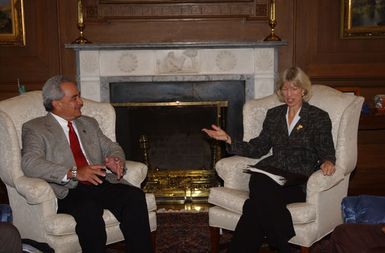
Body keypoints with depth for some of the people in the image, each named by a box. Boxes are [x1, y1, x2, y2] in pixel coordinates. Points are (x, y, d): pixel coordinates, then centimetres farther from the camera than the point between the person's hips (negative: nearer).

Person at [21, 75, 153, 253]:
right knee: (89, 210, -38)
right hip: (67, 191, -5)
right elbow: (30, 164, -11)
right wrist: (73, 173, -23)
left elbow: (112, 147, 25)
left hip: (100, 184, 5)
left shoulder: (89, 124, 25)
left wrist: (116, 160, -2)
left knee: (135, 196, -24)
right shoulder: (35, 129, 5)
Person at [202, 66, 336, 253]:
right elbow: (257, 148, 17)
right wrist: (227, 139, 7)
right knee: (259, 185, -36)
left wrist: (327, 162, -21)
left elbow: (326, 152, 4)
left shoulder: (319, 117, 10)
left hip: (299, 179, -3)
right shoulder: (273, 114, 21)